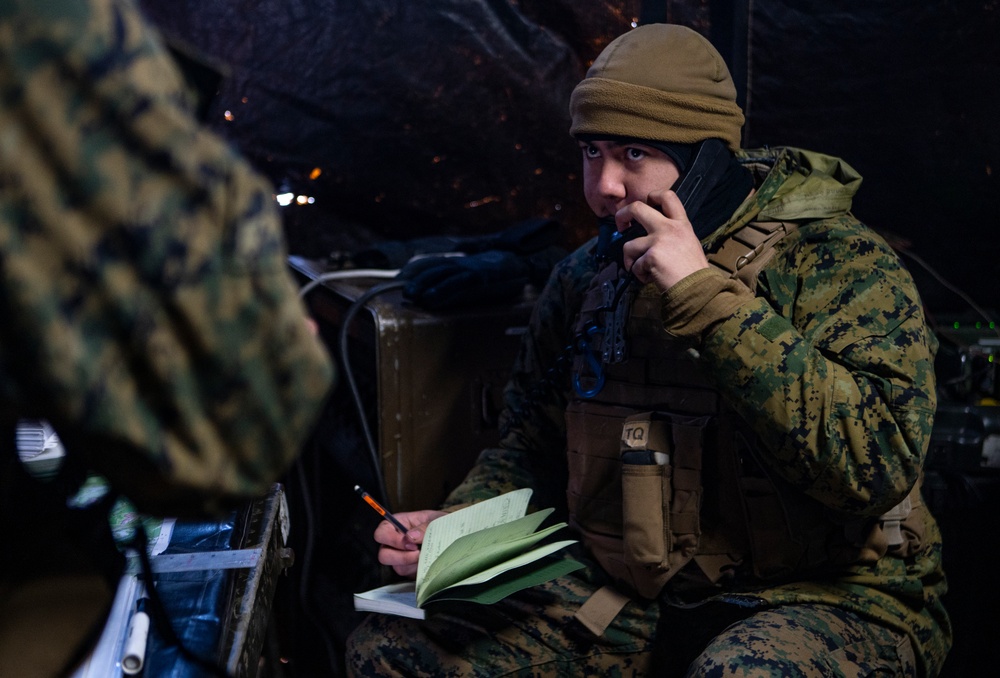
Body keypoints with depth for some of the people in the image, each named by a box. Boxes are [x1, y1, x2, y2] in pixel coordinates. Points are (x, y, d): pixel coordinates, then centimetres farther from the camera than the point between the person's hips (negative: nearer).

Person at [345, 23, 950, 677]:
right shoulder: (584, 278, 7)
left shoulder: (837, 261, -11)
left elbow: (880, 463, -27)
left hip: (824, 595, -5)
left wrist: (708, 299, -26)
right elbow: (533, 446, 20)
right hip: (626, 591, 6)